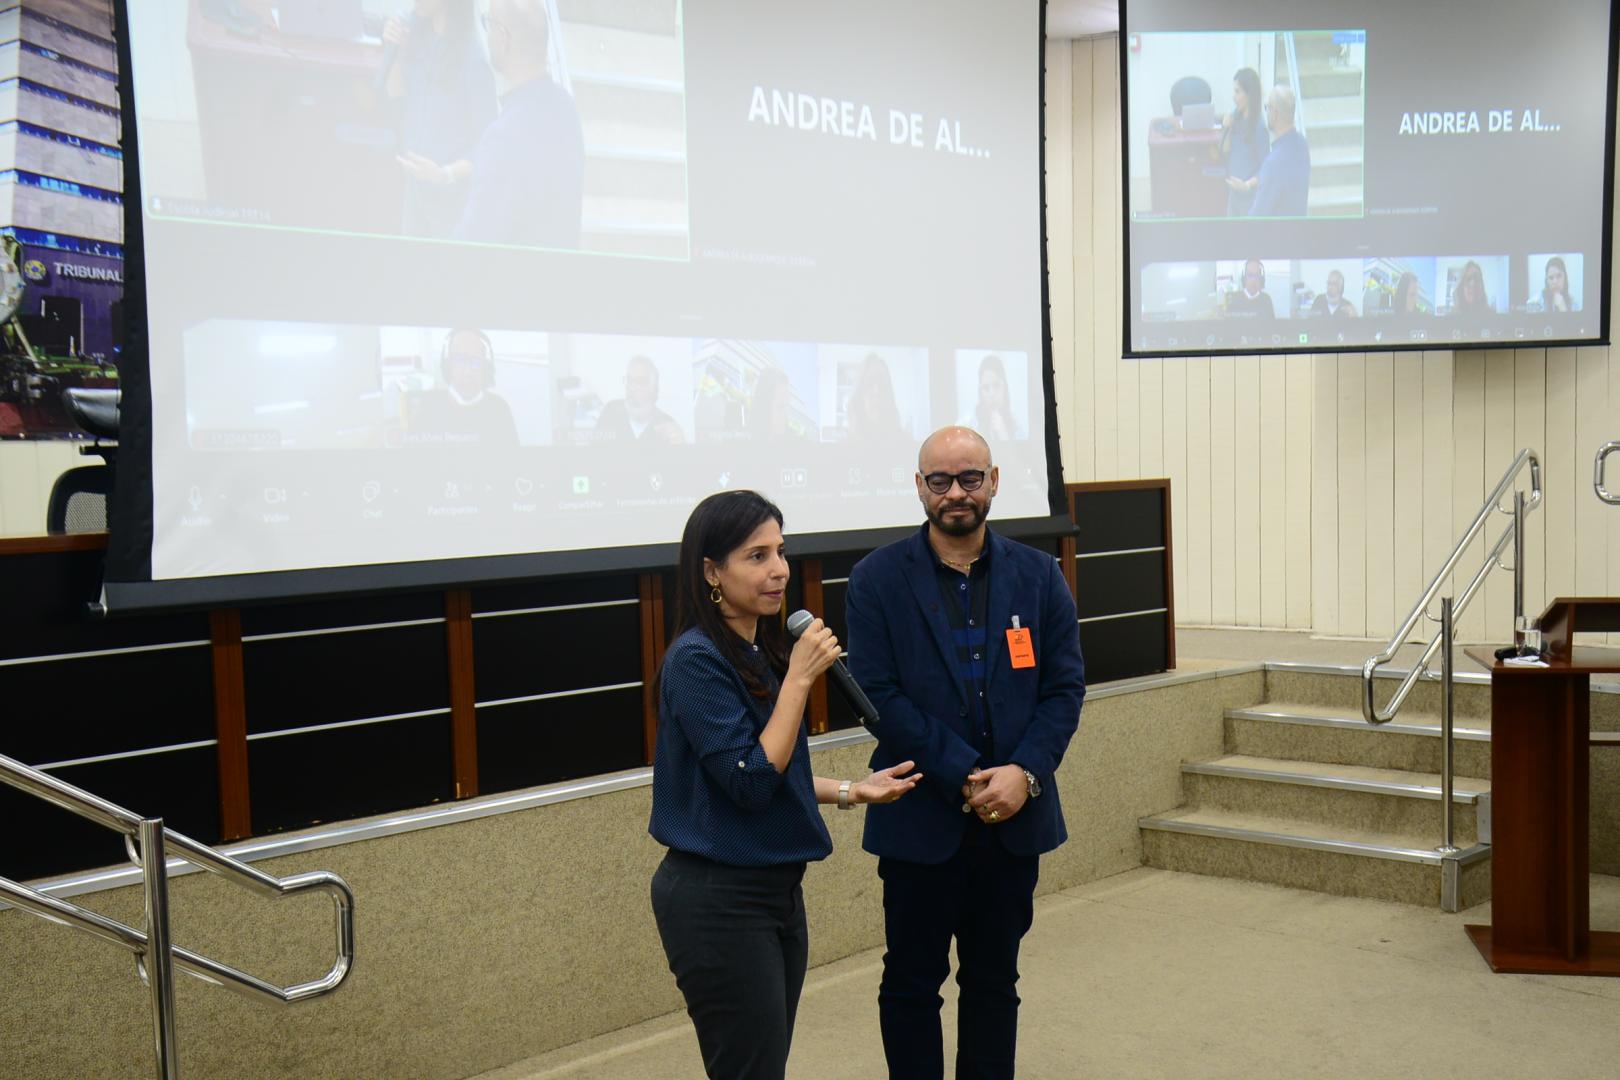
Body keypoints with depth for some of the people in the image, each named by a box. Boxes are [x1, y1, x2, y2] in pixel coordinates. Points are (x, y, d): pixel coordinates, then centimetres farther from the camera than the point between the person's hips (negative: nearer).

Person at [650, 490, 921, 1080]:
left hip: (776, 889, 9)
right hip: (720, 901, -9)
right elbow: (750, 782, -22)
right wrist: (799, 678, -21)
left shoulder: (764, 650, 9)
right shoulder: (697, 659, -18)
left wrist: (851, 790, 10)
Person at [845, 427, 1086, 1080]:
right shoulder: (877, 580, -4)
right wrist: (966, 777, -15)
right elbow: (878, 695, -10)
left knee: (995, 980, 14)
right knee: (911, 983, 8)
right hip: (920, 819, -2)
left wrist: (1024, 772, -13)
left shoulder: (1039, 576, 5)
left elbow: (1065, 686, 3)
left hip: (1015, 816, 3)